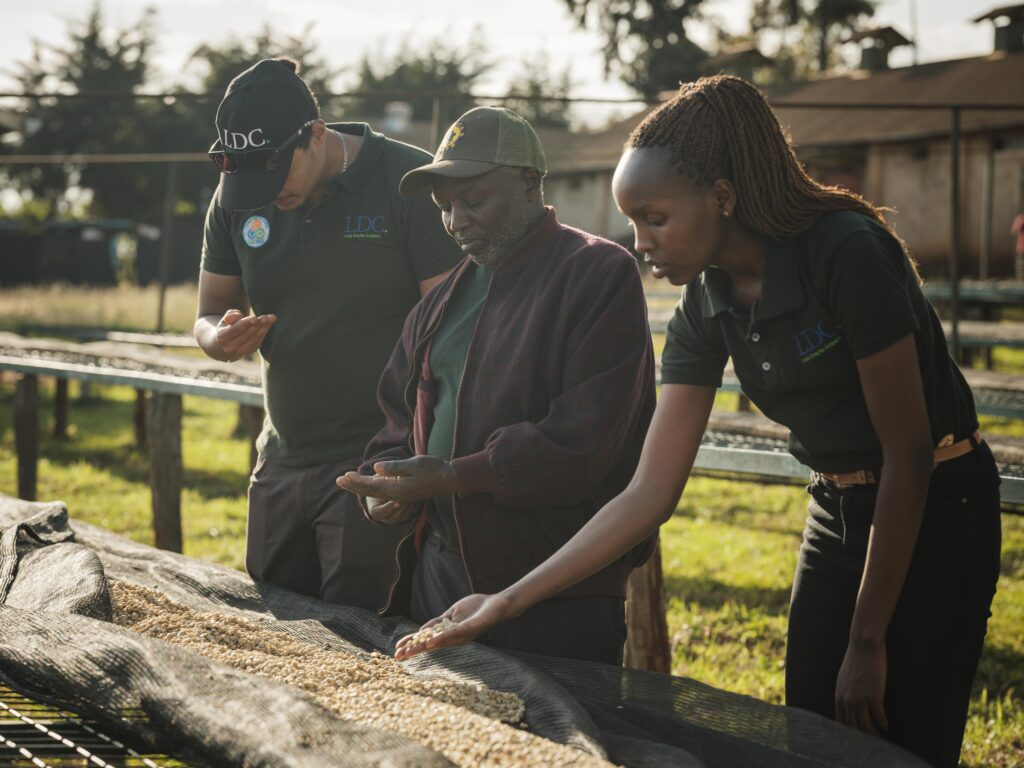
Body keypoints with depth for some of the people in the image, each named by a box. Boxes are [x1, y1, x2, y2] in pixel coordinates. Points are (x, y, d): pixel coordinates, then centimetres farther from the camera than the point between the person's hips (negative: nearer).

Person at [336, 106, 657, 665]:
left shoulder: (599, 274, -10)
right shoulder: (446, 299, 16)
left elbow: (583, 441, -20)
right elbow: (402, 418, 22)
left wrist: (450, 477, -21)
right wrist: (386, 483, -1)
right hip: (438, 573, 7)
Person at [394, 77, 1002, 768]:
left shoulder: (845, 252, -24)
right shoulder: (707, 309, -3)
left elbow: (909, 453, -20)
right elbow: (651, 493, -4)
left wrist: (867, 643, -16)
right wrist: (508, 602, -10)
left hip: (933, 509, -6)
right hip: (838, 514, 6)